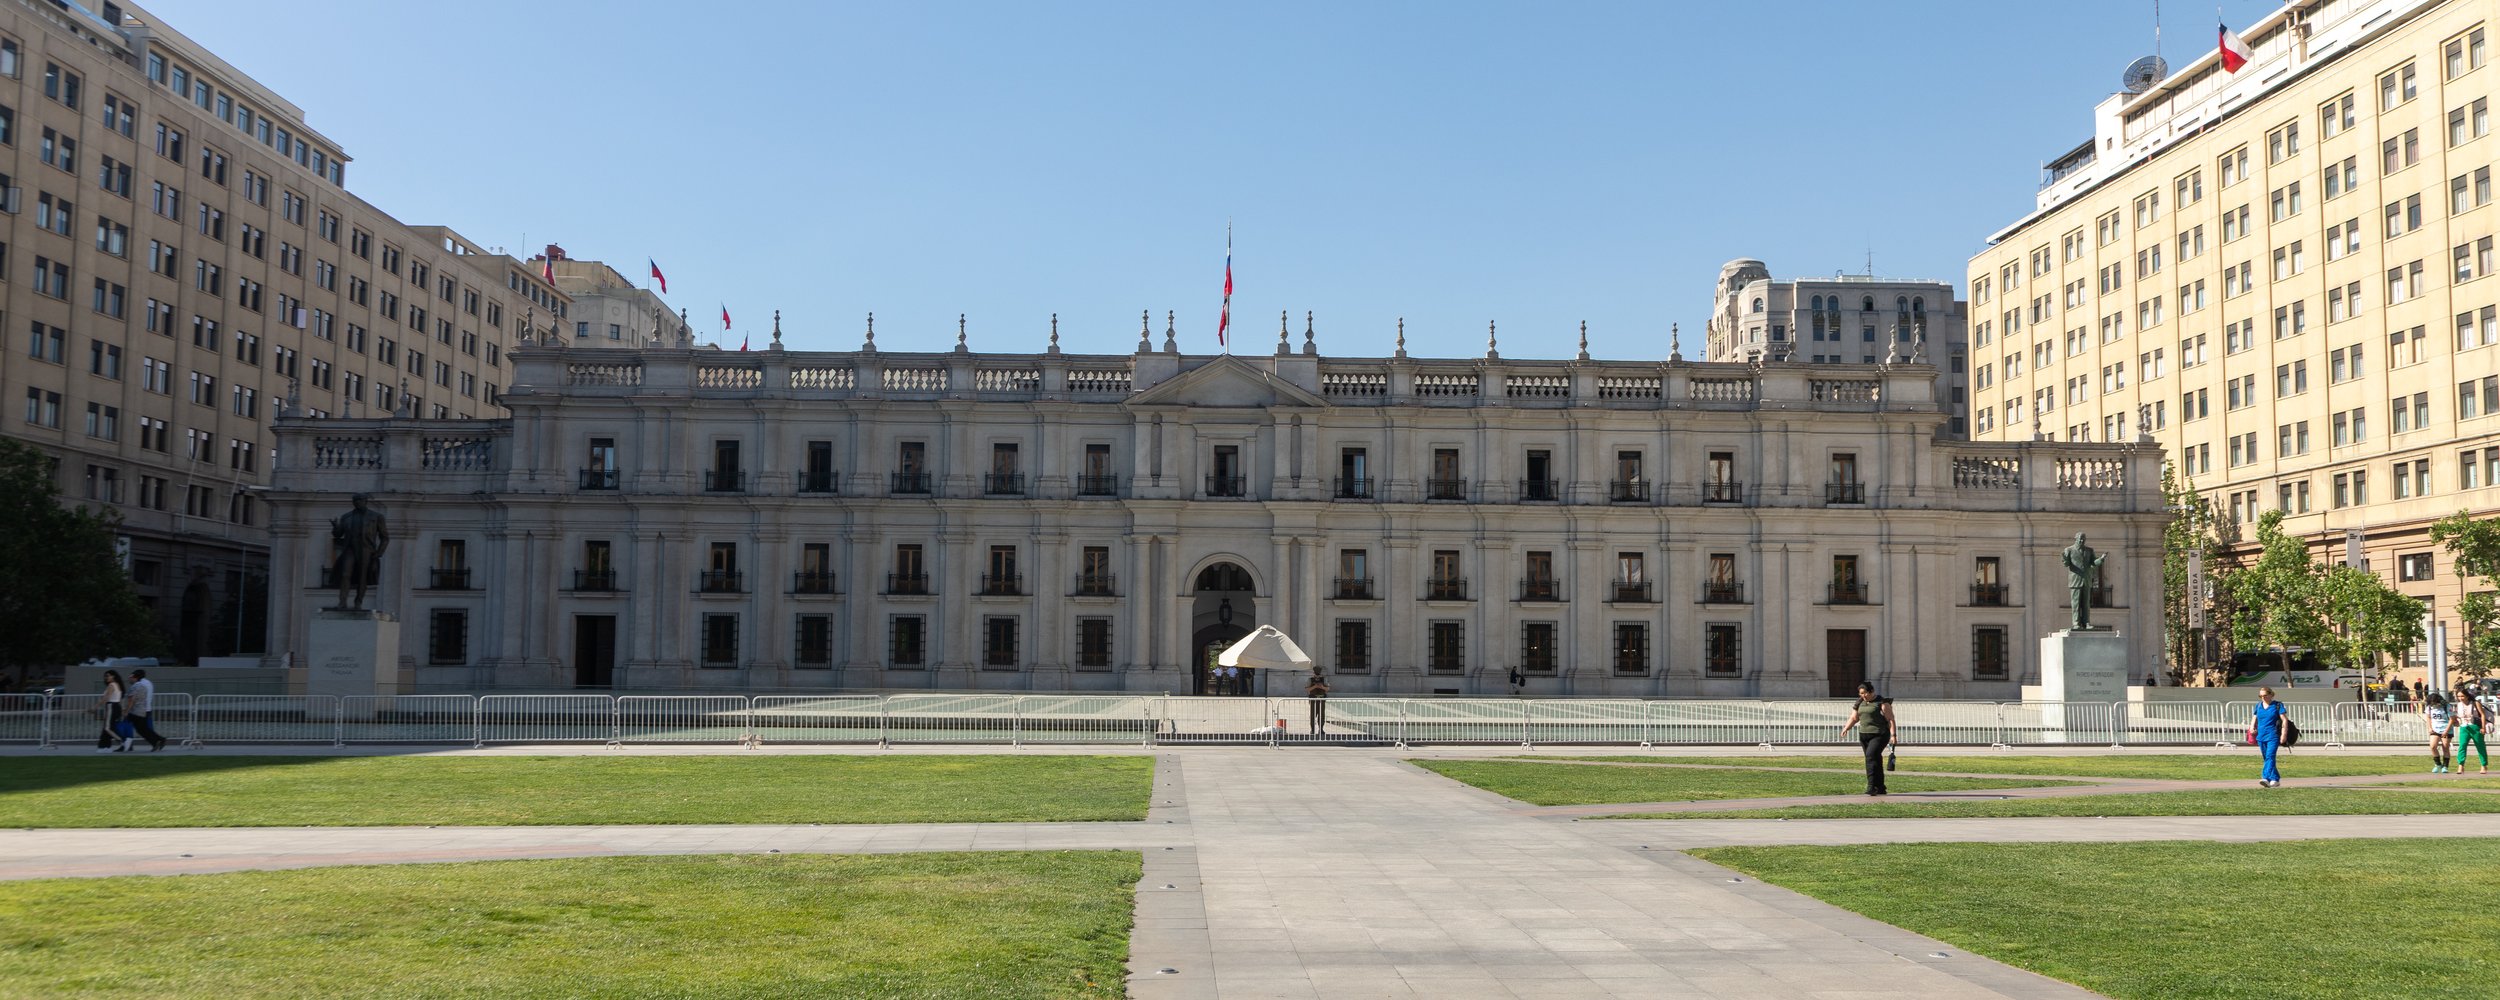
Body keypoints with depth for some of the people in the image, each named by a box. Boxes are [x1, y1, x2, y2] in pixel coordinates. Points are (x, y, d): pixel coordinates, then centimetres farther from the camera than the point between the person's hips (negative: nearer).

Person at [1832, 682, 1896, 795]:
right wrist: (1846, 729, 0)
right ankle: (1880, 788, 18)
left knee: (1871, 756, -22)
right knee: (1875, 761, 10)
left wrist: (1893, 735, -17)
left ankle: (1871, 786, -26)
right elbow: (1854, 718, 16)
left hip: (1879, 735, -7)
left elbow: (1890, 719, -9)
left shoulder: (1882, 703, -6)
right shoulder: (1860, 703, 13)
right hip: (1864, 735, 7)